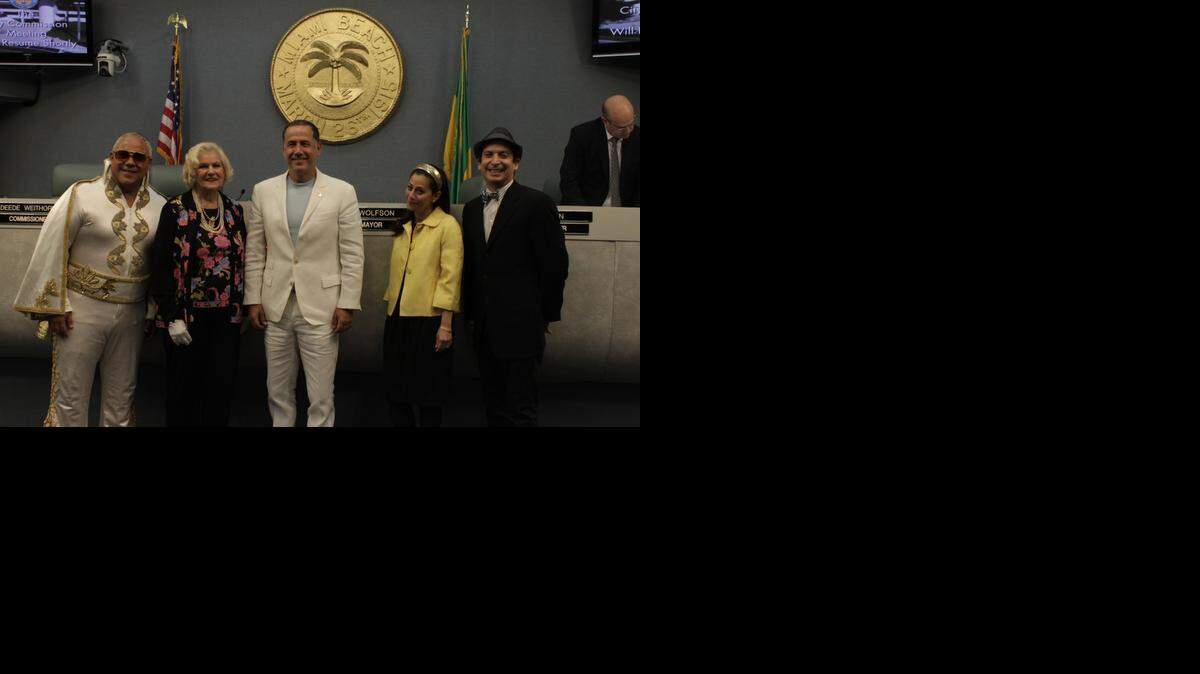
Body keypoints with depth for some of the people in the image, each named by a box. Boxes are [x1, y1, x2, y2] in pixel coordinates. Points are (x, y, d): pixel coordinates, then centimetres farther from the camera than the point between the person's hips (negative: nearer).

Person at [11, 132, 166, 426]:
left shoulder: (160, 206, 5)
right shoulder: (81, 195, -6)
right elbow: (51, 250, -6)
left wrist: (154, 311, 8)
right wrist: (55, 306, -9)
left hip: (132, 313, 4)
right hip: (82, 308, -3)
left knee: (121, 400, 12)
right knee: (70, 398, 1)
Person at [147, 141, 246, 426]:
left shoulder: (234, 211, 9)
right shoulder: (175, 210, -4)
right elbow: (161, 266, -7)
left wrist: (242, 308, 9)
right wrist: (173, 317, -12)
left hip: (227, 317, 4)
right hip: (186, 316, -3)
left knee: (222, 387, 3)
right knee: (184, 389, 4)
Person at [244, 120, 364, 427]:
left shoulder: (343, 192, -1)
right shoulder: (263, 191, 8)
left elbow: (352, 255, -2)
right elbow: (254, 251, 9)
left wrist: (348, 304, -6)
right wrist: (253, 299, 4)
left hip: (321, 309, -3)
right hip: (276, 307, 3)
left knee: (321, 398, -2)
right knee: (278, 393, 11)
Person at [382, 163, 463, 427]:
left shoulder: (448, 225, -8)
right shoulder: (404, 227, 14)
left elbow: (450, 278, -12)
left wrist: (446, 325, -16)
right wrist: (390, 310, 17)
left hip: (428, 319, -7)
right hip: (398, 318, 7)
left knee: (428, 396, 2)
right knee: (396, 394, 10)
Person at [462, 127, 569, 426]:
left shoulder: (536, 203, -7)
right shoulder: (472, 208, 14)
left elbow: (554, 264, -7)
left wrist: (547, 315, -4)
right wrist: (470, 314, 14)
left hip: (520, 326, -6)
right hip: (485, 327, 7)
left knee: (520, 410, -5)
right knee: (494, 405, 12)